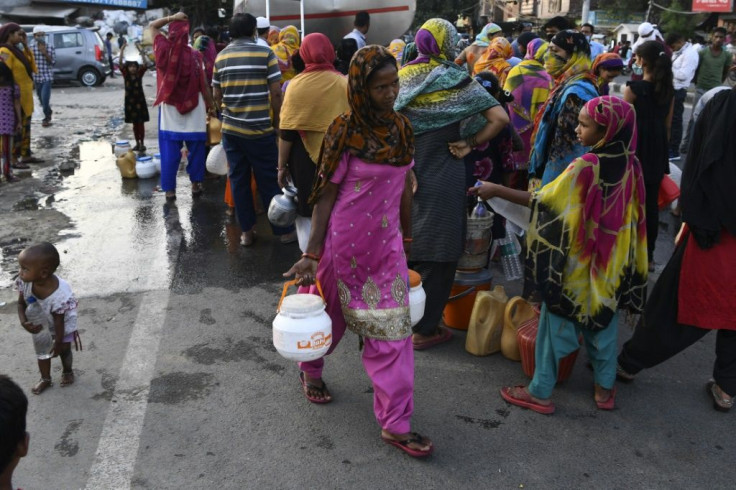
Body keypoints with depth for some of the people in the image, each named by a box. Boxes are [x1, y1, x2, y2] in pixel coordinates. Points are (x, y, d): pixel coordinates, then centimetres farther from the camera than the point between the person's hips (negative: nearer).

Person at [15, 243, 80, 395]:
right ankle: (45, 379, 44)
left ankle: (67, 371, 50)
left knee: (64, 350, 20)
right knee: (42, 351, 21)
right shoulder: (25, 283, -32)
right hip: (41, 325, 4)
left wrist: (58, 343, -17)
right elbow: (21, 303, -13)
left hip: (63, 325, -4)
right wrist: (24, 322, -31)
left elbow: (59, 322, -30)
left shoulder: (59, 295, -45)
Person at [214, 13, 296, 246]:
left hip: (230, 129, 4)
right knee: (269, 180, 5)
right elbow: (276, 92, -9)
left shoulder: (221, 57, 6)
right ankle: (284, 230, 14)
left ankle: (246, 231, 16)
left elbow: (217, 95, 12)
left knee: (238, 180, 10)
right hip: (260, 129, -4)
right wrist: (276, 121, 4)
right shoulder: (265, 53, -6)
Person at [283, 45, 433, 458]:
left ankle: (396, 423, 12)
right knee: (331, 312, 17)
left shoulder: (402, 129, 2)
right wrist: (312, 254, -13)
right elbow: (326, 195, -11)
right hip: (345, 239, -4)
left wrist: (408, 239, 15)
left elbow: (405, 189, 10)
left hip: (386, 242, 4)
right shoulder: (345, 132, -13)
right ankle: (310, 369, 49)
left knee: (392, 328, 2)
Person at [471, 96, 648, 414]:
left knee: (556, 322, 7)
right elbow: (634, 216, 5)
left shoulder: (586, 166, -23)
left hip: (576, 264, -6)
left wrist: (497, 191, -17)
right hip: (612, 264, 6)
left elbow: (544, 202, -21)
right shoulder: (630, 165, -3)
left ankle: (541, 392, 18)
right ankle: (605, 388, 32)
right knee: (603, 320, 20)